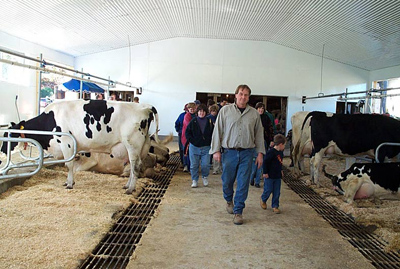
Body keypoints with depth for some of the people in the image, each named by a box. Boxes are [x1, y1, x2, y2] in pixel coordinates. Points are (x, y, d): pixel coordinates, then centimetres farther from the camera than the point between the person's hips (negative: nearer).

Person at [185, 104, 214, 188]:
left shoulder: (209, 122, 5)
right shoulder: (193, 121, 1)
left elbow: (213, 133, 12)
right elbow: (187, 132, 3)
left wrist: (210, 142, 1)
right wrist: (192, 141, -7)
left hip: (206, 147, 0)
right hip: (194, 147, 0)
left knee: (205, 164, -3)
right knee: (194, 165, 4)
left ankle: (205, 177, 23)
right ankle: (194, 180, 18)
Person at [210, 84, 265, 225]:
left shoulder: (254, 113, 6)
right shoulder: (225, 110, 2)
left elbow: (259, 134, 11)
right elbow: (217, 131, 2)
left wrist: (260, 153, 6)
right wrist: (216, 150, -3)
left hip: (246, 153, 1)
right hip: (229, 152, 0)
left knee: (243, 184, 1)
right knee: (227, 181, 9)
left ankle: (238, 211, 13)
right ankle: (229, 200, 40)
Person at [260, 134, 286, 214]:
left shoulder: (280, 152, 9)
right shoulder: (271, 152, -18)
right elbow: (265, 162, -17)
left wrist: (280, 170, 19)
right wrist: (265, 173, -16)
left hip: (278, 176, 8)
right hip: (270, 176, -7)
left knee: (277, 192, 7)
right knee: (268, 190, 4)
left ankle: (275, 206, 16)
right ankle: (263, 200, 31)